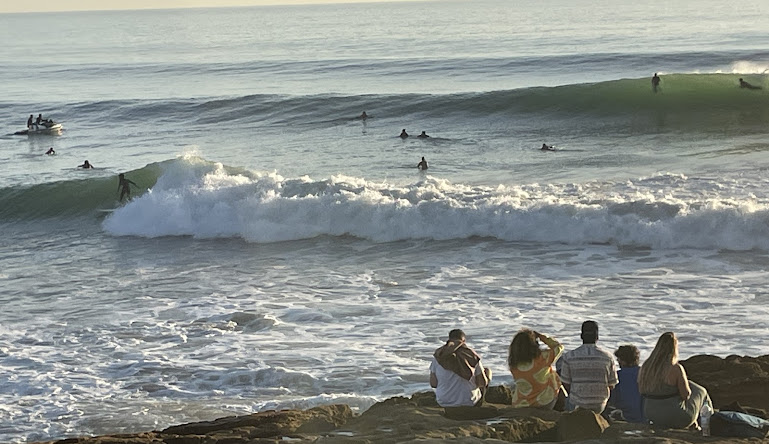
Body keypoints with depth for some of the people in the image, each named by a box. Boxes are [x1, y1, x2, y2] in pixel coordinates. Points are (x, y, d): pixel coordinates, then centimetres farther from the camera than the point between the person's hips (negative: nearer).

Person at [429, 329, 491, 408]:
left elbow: (433, 383, -6)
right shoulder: (472, 356, -14)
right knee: (487, 371, 26)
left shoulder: (438, 355, -10)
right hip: (469, 402, -3)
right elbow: (483, 383, -8)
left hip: (444, 402, 3)